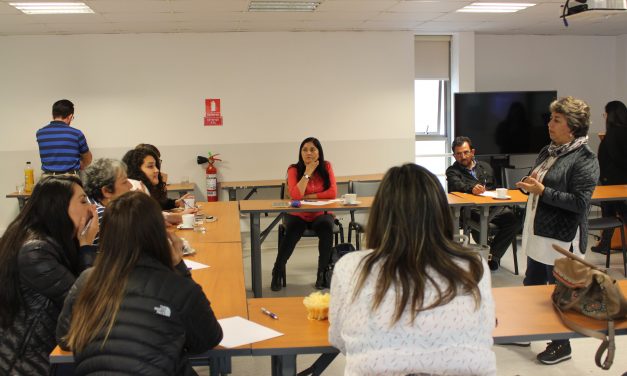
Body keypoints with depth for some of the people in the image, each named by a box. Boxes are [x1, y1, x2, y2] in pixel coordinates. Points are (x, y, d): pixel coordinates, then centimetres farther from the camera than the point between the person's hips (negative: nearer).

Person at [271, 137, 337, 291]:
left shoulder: (326, 167, -3)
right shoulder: (294, 169, -8)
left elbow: (332, 192, -14)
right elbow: (296, 195, -23)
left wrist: (307, 196, -17)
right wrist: (308, 172, -22)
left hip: (321, 214, 1)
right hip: (298, 215, -1)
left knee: (327, 228, -31)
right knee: (291, 233, -31)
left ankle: (322, 273, -17)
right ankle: (278, 271, -12)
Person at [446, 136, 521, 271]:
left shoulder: (485, 167, 27)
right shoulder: (452, 171, 10)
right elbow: (457, 185, -12)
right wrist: (471, 188, -34)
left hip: (493, 206, 4)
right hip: (470, 209, -4)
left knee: (515, 219, -24)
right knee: (480, 220, -38)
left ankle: (493, 255, -17)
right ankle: (486, 253, -14)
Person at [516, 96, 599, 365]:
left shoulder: (584, 159, -15)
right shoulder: (548, 152, 9)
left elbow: (580, 202, -21)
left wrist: (542, 190, -23)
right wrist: (529, 184, -4)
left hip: (562, 238, -8)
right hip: (538, 233, 8)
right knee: (531, 285, 19)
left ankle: (562, 345, 23)